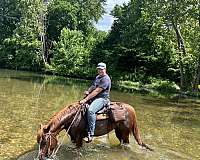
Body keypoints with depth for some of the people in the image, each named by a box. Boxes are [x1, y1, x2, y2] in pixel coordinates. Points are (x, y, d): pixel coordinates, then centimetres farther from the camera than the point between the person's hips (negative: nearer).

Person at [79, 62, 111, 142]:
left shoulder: (105, 79, -14)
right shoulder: (97, 77, 19)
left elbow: (96, 91, -21)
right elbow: (93, 86, 26)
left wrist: (86, 99, -25)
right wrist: (88, 91, 1)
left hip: (102, 99, -11)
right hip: (94, 98, 11)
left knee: (90, 110, -35)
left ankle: (90, 134, -32)